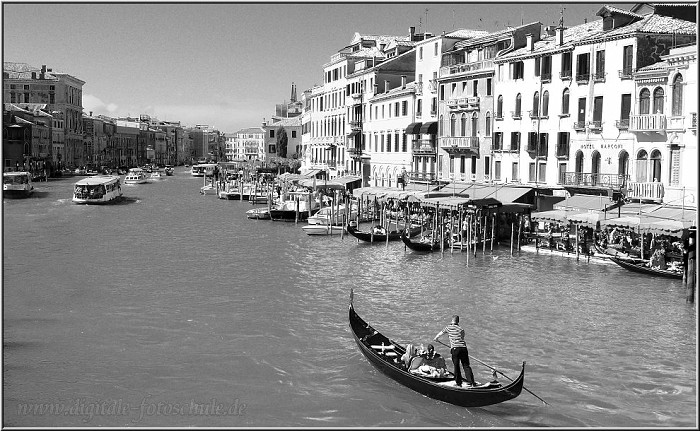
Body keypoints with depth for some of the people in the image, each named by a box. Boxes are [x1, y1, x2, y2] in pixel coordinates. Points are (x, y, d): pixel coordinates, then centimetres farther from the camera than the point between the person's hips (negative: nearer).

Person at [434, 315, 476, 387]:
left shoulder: (448, 327, 8)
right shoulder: (461, 329, 16)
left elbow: (440, 333, 23)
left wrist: (436, 338, 44)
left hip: (455, 349, -3)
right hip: (463, 348, 3)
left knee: (456, 366, 5)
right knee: (466, 366, 5)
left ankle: (459, 383, 6)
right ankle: (471, 381, -2)